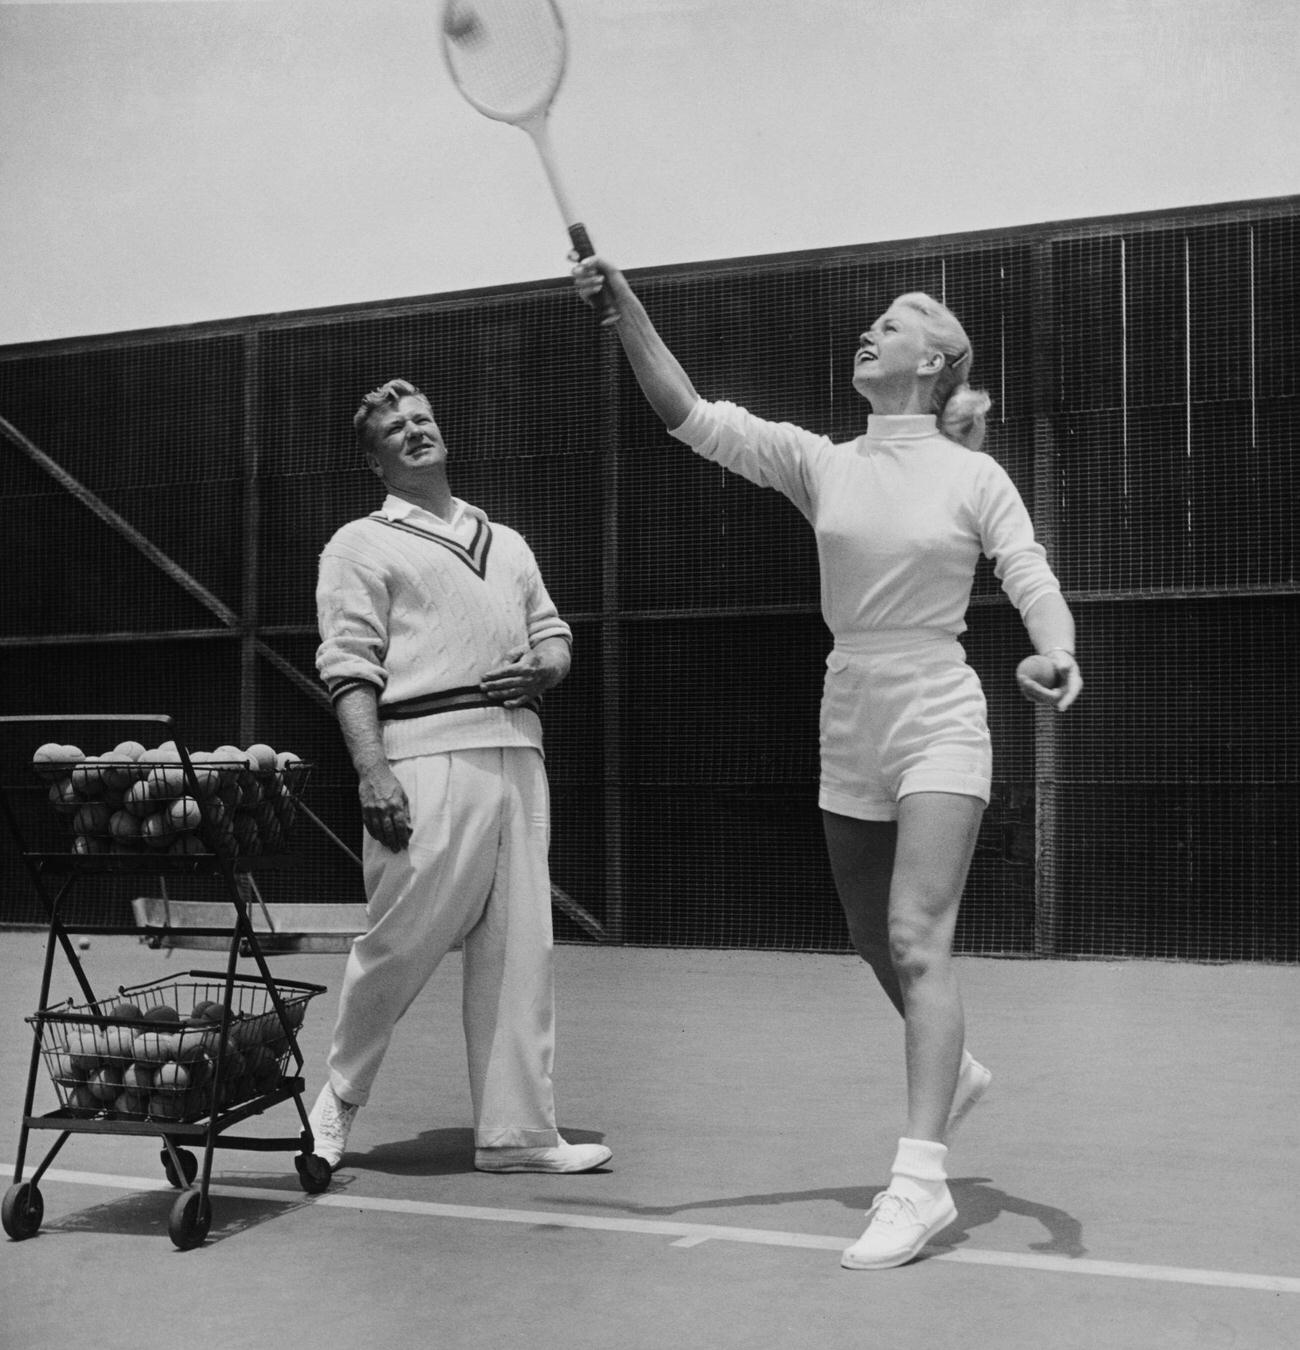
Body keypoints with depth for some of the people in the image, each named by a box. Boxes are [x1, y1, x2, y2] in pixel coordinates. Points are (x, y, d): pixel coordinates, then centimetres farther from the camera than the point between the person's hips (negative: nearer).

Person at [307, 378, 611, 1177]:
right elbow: (349, 666, -4)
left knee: (518, 947, 3)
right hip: (428, 758, -5)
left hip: (517, 752, 5)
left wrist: (542, 669, 0)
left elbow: (553, 635, 26)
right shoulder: (363, 544, 6)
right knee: (401, 940, -4)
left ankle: (517, 1130, 10)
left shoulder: (507, 544, 24)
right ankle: (340, 1098, 18)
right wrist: (372, 770, -16)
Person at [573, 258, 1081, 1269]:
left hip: (939, 724, -4)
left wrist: (1059, 655, -29)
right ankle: (956, 1072, 43)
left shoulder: (974, 478, -2)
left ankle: (921, 1180, -13)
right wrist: (626, 305, -8)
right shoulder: (822, 465, 5)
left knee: (917, 941, -15)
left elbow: (1034, 583, -8)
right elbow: (689, 415, 1)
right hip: (849, 730, 5)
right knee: (877, 944, 14)